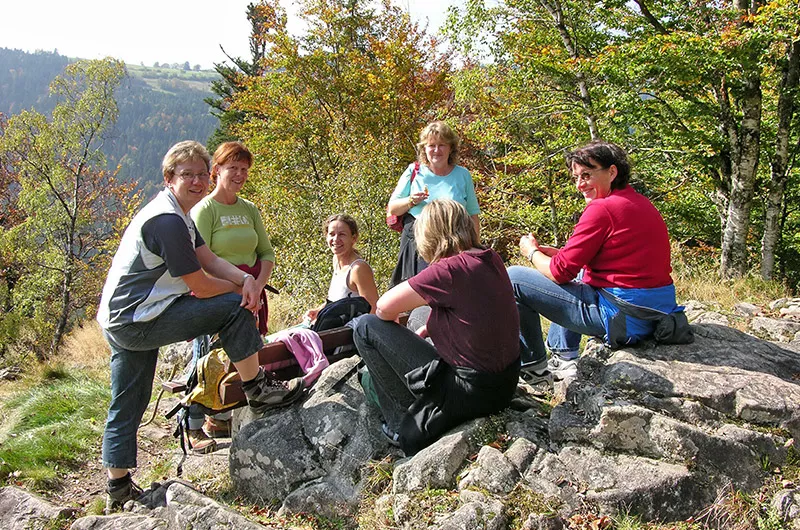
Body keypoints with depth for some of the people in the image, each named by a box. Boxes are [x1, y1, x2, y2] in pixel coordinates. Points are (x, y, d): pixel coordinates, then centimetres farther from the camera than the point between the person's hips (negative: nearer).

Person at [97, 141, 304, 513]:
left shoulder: (176, 215, 14)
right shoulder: (167, 221, -20)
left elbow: (209, 259, 7)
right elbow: (201, 286, -20)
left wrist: (246, 279, -11)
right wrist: (240, 289, -2)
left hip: (117, 322, 11)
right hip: (138, 321, -11)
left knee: (125, 408, 16)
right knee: (233, 309, -11)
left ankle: (118, 489, 27)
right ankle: (258, 391, -2)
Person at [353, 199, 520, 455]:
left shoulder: (450, 269, -22)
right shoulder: (492, 260, 2)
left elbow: (384, 308, -14)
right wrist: (426, 329, 14)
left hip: (471, 392, -9)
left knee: (367, 328, -4)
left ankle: (404, 423, 6)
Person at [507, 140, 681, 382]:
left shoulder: (603, 208, -16)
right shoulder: (639, 202, 13)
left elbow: (560, 271, -12)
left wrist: (532, 252, 7)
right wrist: (542, 249, 12)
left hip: (622, 316, -10)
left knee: (512, 278, -2)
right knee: (578, 274, 36)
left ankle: (534, 365, 15)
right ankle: (563, 358, 36)